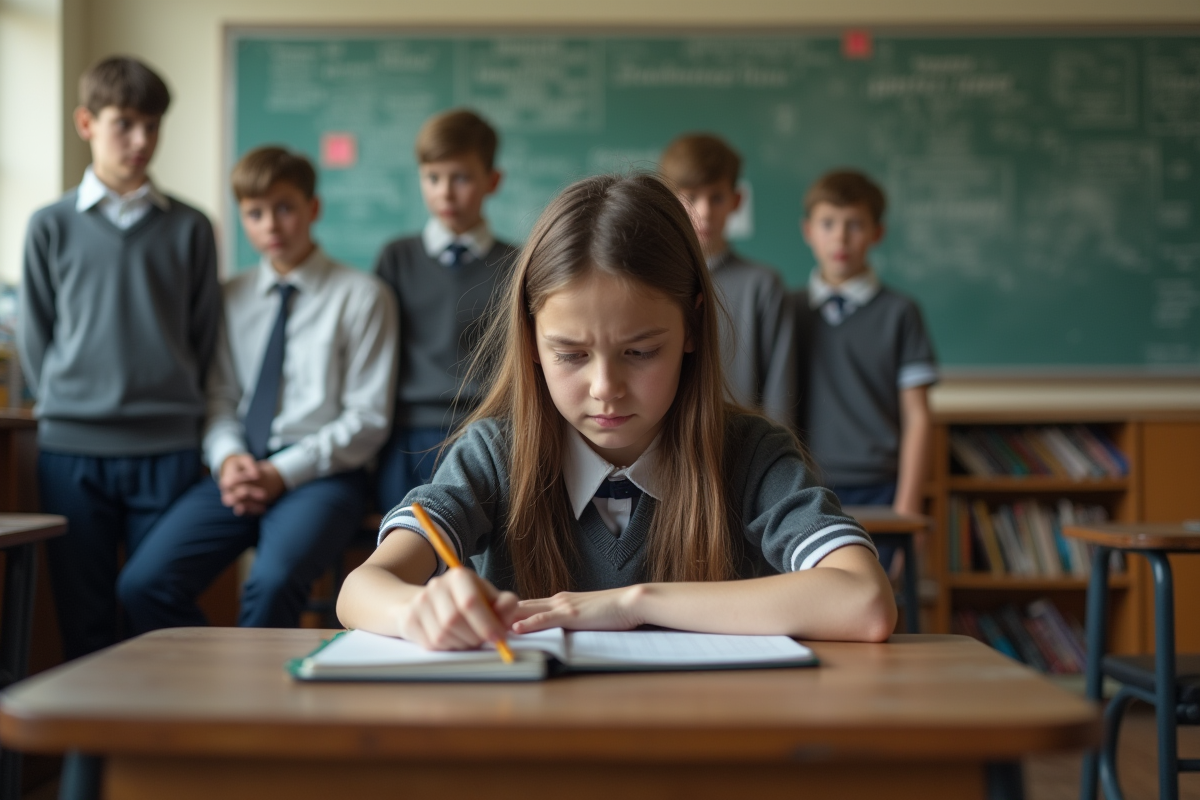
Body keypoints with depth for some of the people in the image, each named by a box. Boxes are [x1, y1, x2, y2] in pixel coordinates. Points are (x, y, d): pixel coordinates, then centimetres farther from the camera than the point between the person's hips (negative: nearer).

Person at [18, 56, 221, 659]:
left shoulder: (189, 229, 5)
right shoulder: (51, 227, 6)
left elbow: (204, 335, 9)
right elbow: (34, 337, 9)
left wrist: (176, 404, 4)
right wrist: (64, 405, 2)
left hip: (168, 450, 0)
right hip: (71, 449, 0)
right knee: (83, 617, 6)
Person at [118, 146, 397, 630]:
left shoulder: (360, 296, 3)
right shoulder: (232, 298, 17)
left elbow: (369, 418, -2)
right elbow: (218, 396, 14)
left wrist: (283, 472, -10)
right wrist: (227, 458, -8)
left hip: (321, 475, -4)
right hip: (238, 473, 4)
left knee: (273, 583, -34)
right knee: (144, 583, -18)